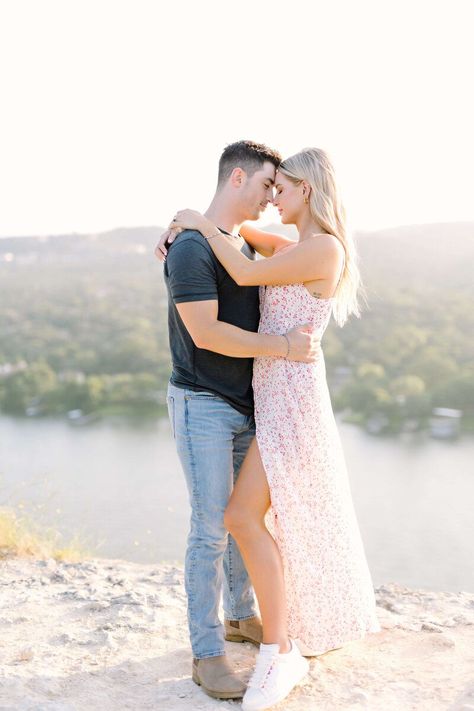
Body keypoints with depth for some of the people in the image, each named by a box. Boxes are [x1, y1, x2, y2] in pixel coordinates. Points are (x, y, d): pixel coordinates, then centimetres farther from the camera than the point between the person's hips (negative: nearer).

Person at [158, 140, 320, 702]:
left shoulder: (245, 246, 12)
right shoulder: (190, 247, -15)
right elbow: (206, 333, -23)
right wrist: (283, 347, -20)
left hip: (245, 407, 8)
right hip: (202, 406, -8)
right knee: (211, 528, -6)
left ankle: (241, 616, 34)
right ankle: (207, 654, 5)